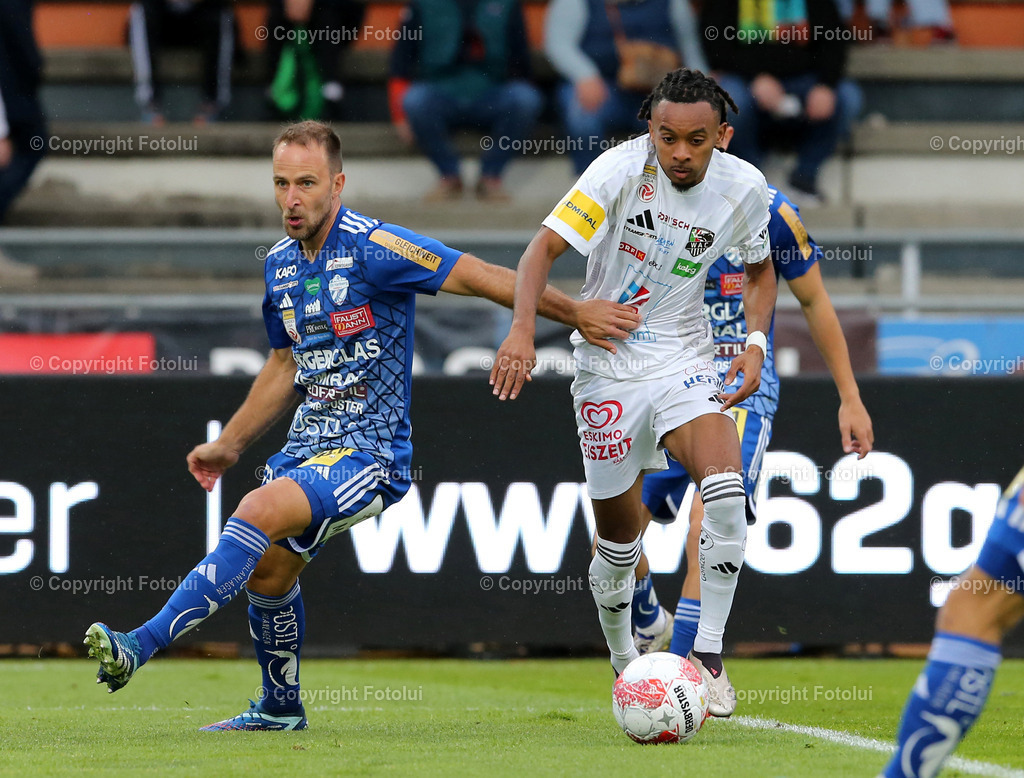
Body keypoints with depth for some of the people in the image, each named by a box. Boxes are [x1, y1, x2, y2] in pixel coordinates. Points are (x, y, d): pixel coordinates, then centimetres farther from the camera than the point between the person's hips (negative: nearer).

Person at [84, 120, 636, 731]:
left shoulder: (373, 247, -16)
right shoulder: (281, 264, 8)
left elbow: (483, 278, -14)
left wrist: (575, 313, -13)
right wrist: (229, 446, 27)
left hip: (370, 451, -8)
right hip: (311, 445, 8)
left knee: (260, 513, -28)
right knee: (268, 569, 11)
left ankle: (142, 645, -34)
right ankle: (281, 708, 34)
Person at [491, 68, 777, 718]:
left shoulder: (744, 187, -6)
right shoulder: (623, 168, -18)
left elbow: (759, 268, 14)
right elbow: (545, 247, -21)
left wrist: (757, 342, -3)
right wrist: (523, 329, -37)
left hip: (685, 360, 2)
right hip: (608, 365, -2)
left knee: (726, 490, -24)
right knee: (619, 532, 5)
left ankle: (708, 655, -14)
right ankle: (625, 662, 31)